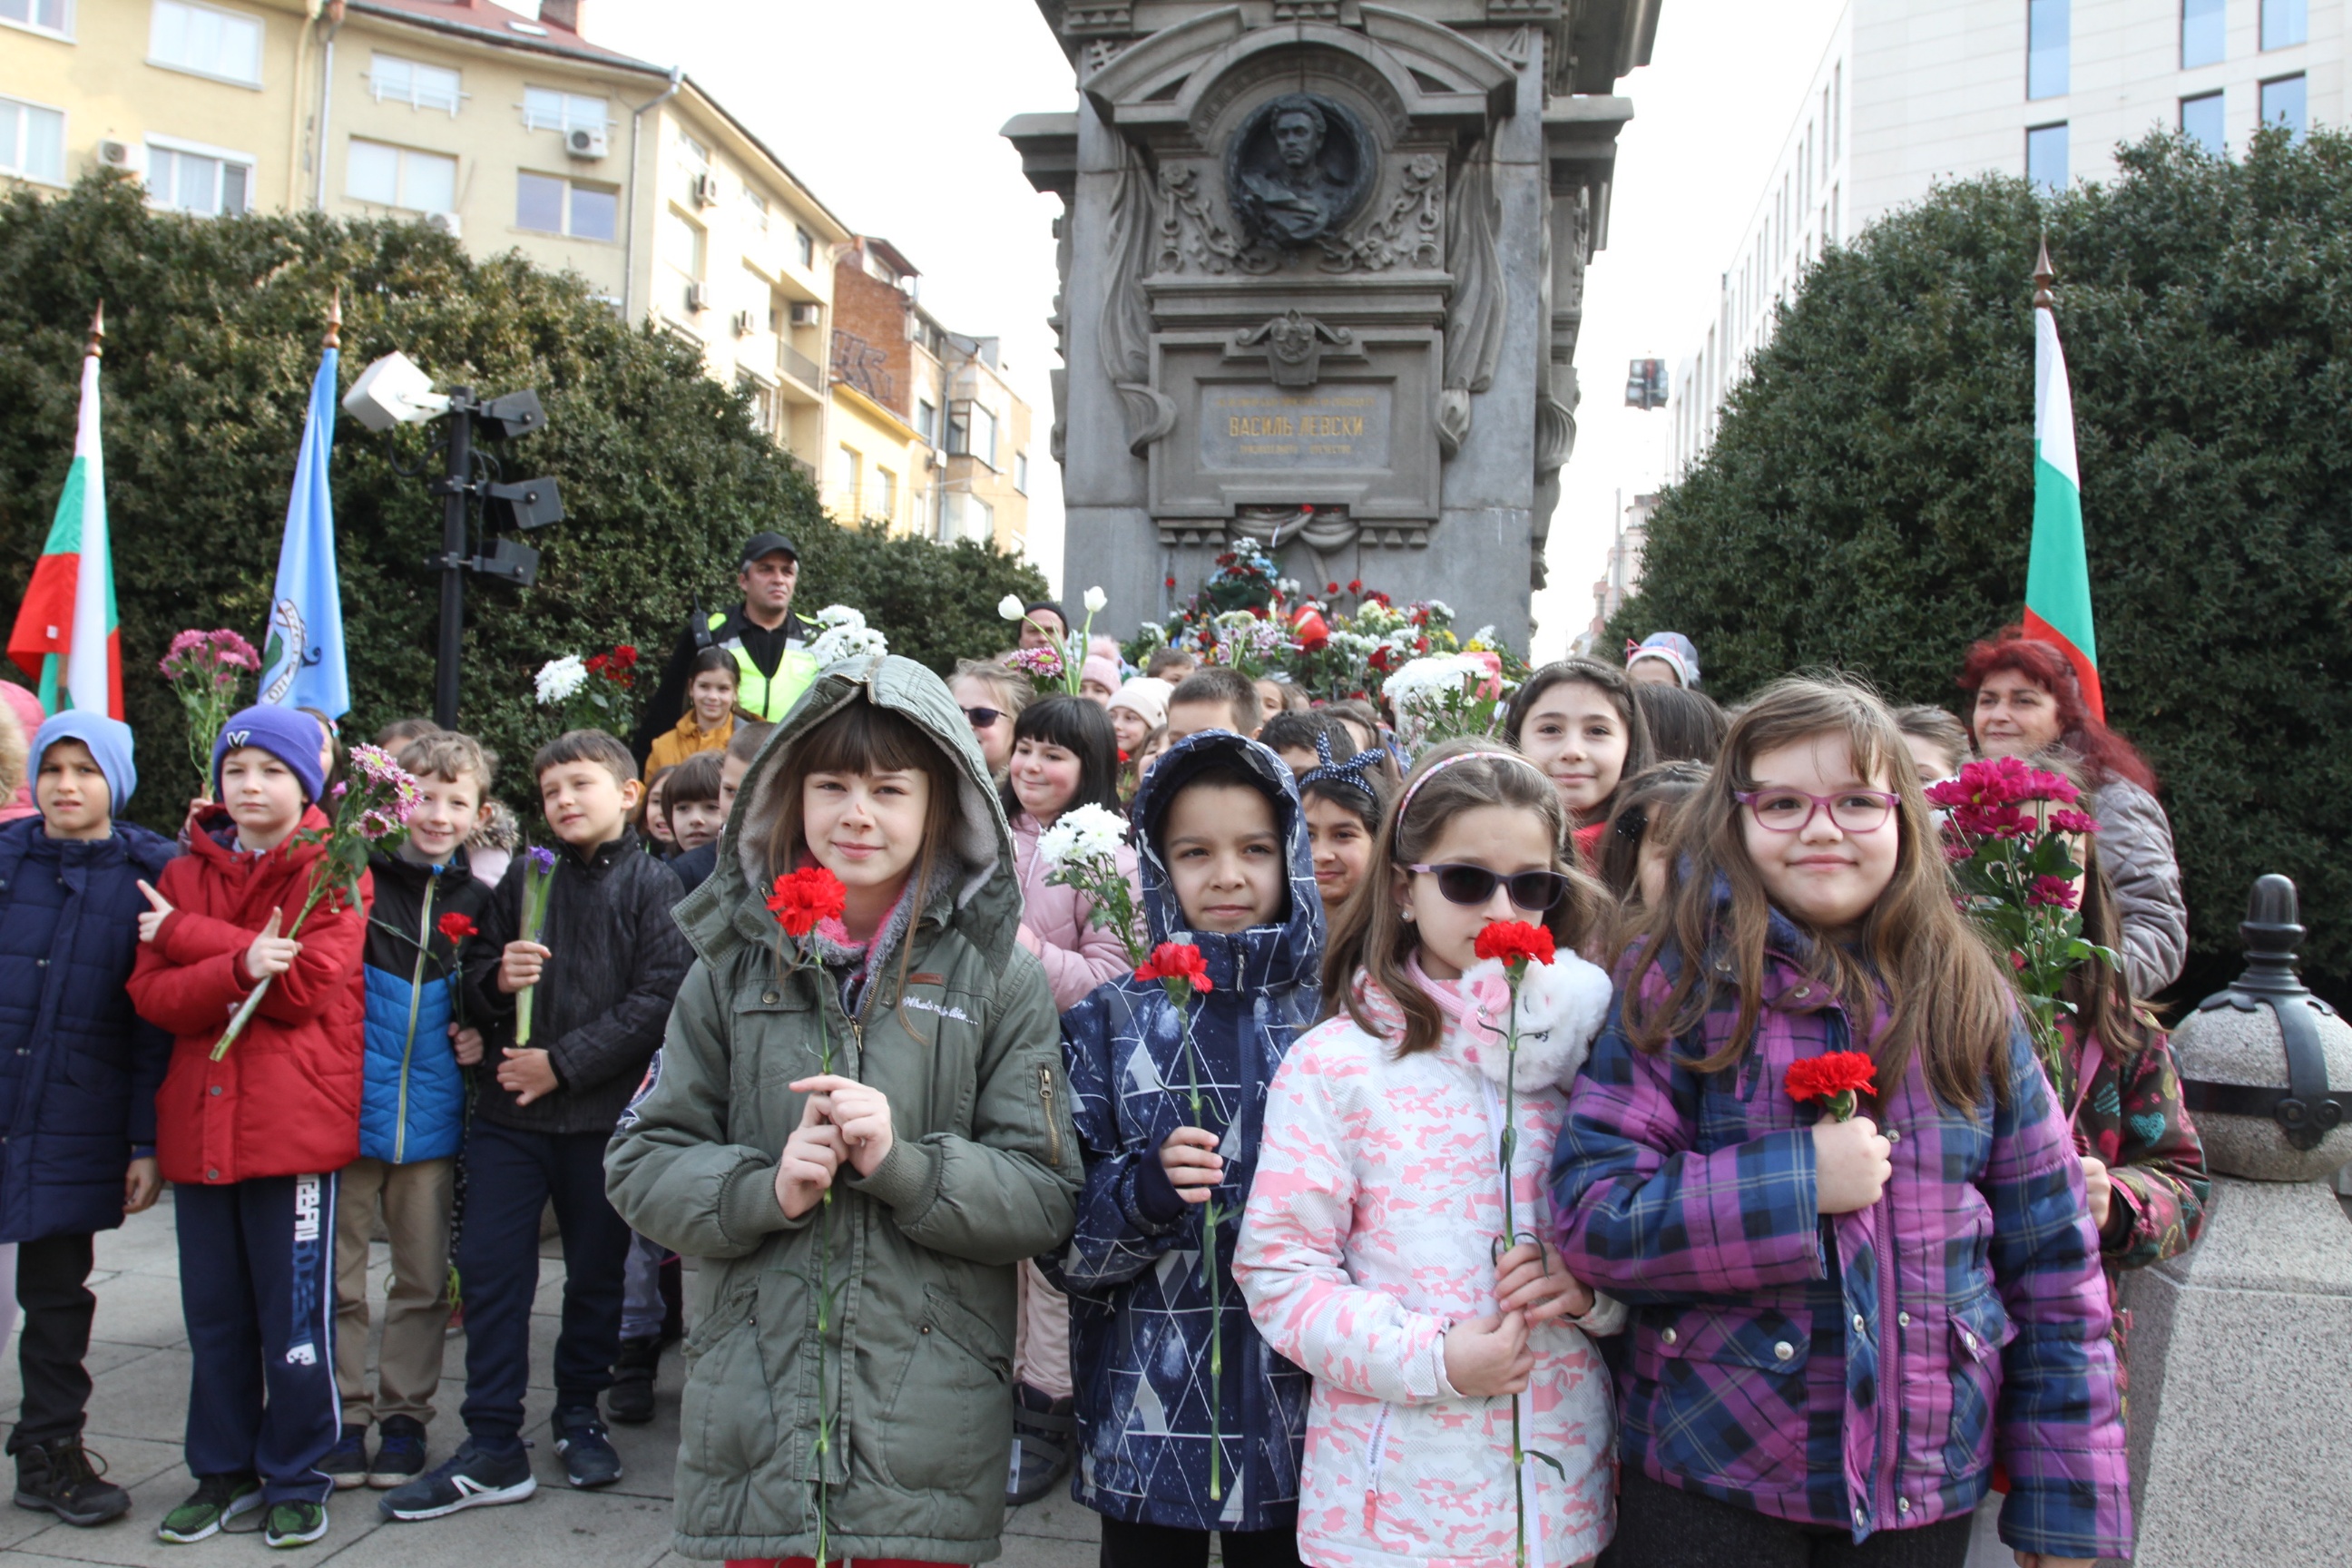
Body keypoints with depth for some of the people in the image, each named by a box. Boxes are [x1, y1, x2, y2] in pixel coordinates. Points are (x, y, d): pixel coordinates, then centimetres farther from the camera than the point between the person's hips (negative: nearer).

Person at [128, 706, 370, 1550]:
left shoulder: (332, 871, 0)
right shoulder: (186, 872, 13)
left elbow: (306, 985, -13)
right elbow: (151, 995, 2)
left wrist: (186, 932, -7)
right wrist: (240, 965, -18)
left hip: (294, 1121, -4)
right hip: (199, 1121, 5)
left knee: (294, 1312, 1)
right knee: (213, 1311, 12)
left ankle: (295, 1480, 14)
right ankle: (222, 1472, 26)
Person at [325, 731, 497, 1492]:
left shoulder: (478, 901, 6)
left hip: (432, 1117, 2)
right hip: (347, 1109, -2)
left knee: (424, 1279, 10)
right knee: (340, 1278, 7)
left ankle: (404, 1414, 23)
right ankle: (346, 1414, 21)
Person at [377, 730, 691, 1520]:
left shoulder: (652, 884, -2)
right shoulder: (523, 878, 10)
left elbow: (657, 998, -10)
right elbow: (473, 980, 13)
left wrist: (565, 1062, -15)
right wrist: (496, 978, -11)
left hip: (604, 1113, -3)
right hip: (507, 1109, 3)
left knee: (596, 1275, 10)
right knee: (490, 1270, 1)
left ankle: (579, 1416, 30)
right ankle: (492, 1448, 9)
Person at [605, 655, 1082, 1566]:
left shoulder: (998, 978, -1)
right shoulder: (735, 964, 4)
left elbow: (1045, 1200, -4)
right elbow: (642, 1167, 5)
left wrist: (904, 1163, -19)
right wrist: (767, 1188, -13)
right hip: (754, 1417, 1)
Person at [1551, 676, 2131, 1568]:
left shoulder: (1969, 1000, 2)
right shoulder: (1672, 984, -7)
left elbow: (2052, 1261, 4)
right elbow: (1592, 1217, -14)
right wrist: (1799, 1181, -22)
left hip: (1927, 1488, 3)